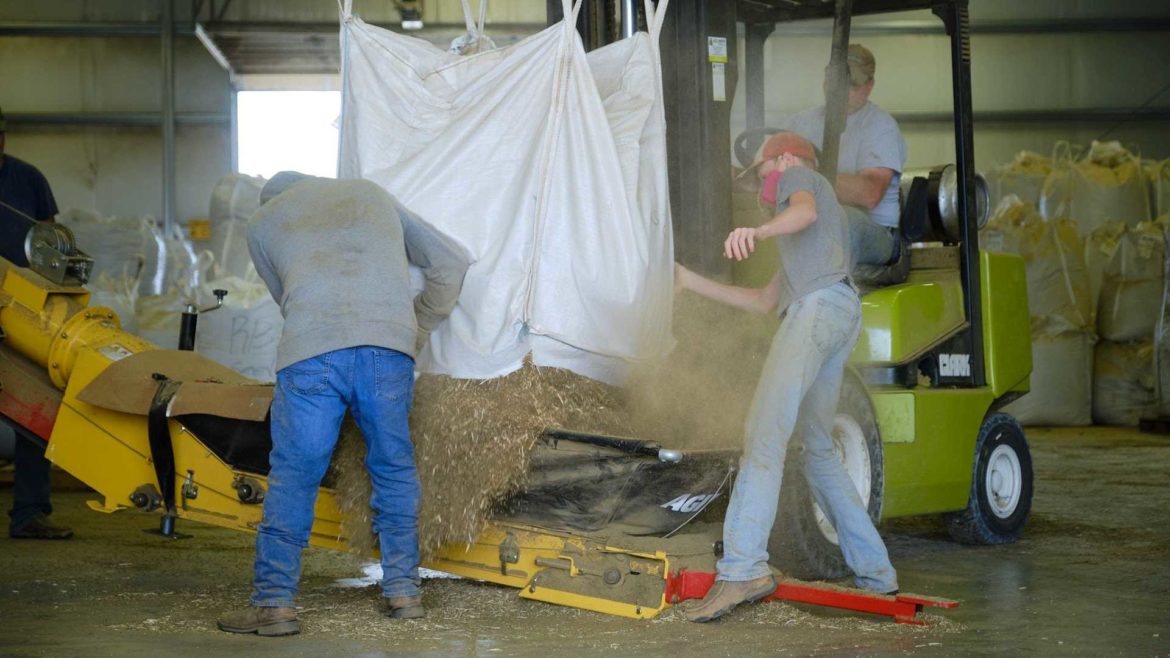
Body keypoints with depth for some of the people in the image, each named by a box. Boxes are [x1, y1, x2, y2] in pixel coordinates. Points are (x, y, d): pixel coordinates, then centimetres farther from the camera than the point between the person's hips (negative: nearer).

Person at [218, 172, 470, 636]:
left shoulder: (262, 223, 27)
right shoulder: (370, 194, 32)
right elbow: (451, 262, 29)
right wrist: (418, 328, 38)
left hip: (311, 353, -2)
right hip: (388, 348, 2)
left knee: (293, 475, 6)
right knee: (394, 468, 16)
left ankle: (274, 602, 5)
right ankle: (402, 591, 20)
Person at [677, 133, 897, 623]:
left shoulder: (799, 176, 16)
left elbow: (805, 212, -10)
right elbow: (764, 301, 36)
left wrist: (758, 231, -32)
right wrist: (693, 283, 37)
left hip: (819, 304, -9)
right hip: (844, 313, 9)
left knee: (765, 432, -20)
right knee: (818, 451, 15)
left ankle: (743, 567, -32)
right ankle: (874, 569, 13)